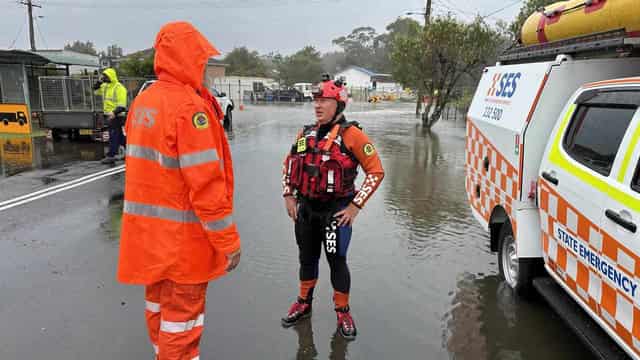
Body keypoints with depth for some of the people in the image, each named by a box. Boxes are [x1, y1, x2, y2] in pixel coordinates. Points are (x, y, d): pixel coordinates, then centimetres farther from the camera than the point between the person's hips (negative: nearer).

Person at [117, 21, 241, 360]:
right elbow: (205, 183, -23)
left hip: (148, 228, 8)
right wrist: (228, 240, -17)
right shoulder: (189, 106, -19)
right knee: (182, 310, 6)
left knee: (159, 300, 22)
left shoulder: (142, 102, 7)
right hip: (183, 234, -8)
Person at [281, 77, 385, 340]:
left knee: (336, 261, 2)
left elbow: (376, 171, -13)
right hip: (306, 208, 6)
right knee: (307, 258, 18)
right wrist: (288, 196, 9)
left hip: (336, 211, -5)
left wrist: (356, 206, -14)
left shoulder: (351, 135, -13)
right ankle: (304, 303, 39)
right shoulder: (306, 134, 5)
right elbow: (289, 163, 18)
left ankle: (343, 313, 23)